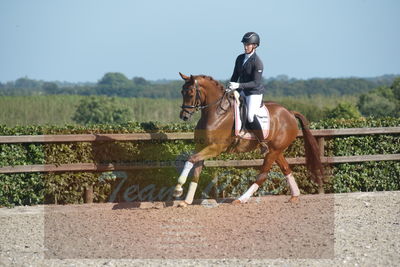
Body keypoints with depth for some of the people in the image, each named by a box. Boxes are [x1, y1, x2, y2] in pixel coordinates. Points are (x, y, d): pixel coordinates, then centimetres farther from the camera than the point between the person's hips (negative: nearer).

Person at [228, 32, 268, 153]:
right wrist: (230, 87, 0)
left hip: (255, 93, -8)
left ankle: (263, 143, -14)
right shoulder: (240, 58, 7)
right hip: (242, 92, 8)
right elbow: (235, 76, 16)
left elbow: (255, 83, -21)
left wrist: (238, 85, -29)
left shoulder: (257, 62, -16)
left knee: (250, 116, -24)